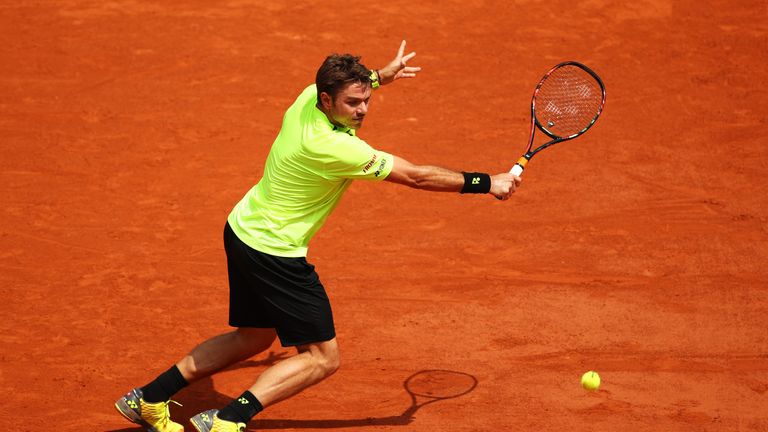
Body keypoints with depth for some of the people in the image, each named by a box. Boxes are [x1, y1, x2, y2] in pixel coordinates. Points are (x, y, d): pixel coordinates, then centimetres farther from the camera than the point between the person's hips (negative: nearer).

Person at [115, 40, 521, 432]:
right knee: (322, 358, -3)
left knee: (255, 336, 26)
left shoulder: (308, 97, -6)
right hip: (273, 251, -10)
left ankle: (149, 399, 30)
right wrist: (486, 183, -19)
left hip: (243, 229, 10)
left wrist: (380, 75, 28)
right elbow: (416, 175, -25)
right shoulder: (332, 147, -30)